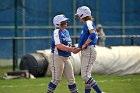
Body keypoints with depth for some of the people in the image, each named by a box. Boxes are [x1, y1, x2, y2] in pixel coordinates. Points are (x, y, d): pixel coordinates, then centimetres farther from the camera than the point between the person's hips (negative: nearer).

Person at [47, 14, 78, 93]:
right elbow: (59, 46, -24)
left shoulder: (66, 32, 14)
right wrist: (71, 49, -26)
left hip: (66, 58, 8)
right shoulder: (57, 32, -13)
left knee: (71, 78, 9)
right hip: (58, 57, -8)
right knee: (56, 79, -5)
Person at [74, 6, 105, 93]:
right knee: (86, 76, 11)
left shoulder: (88, 23, -9)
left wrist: (84, 45, -18)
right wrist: (79, 49, 13)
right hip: (85, 52, 10)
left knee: (85, 75, -15)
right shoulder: (87, 24, 19)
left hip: (89, 52, -10)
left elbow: (92, 35, -27)